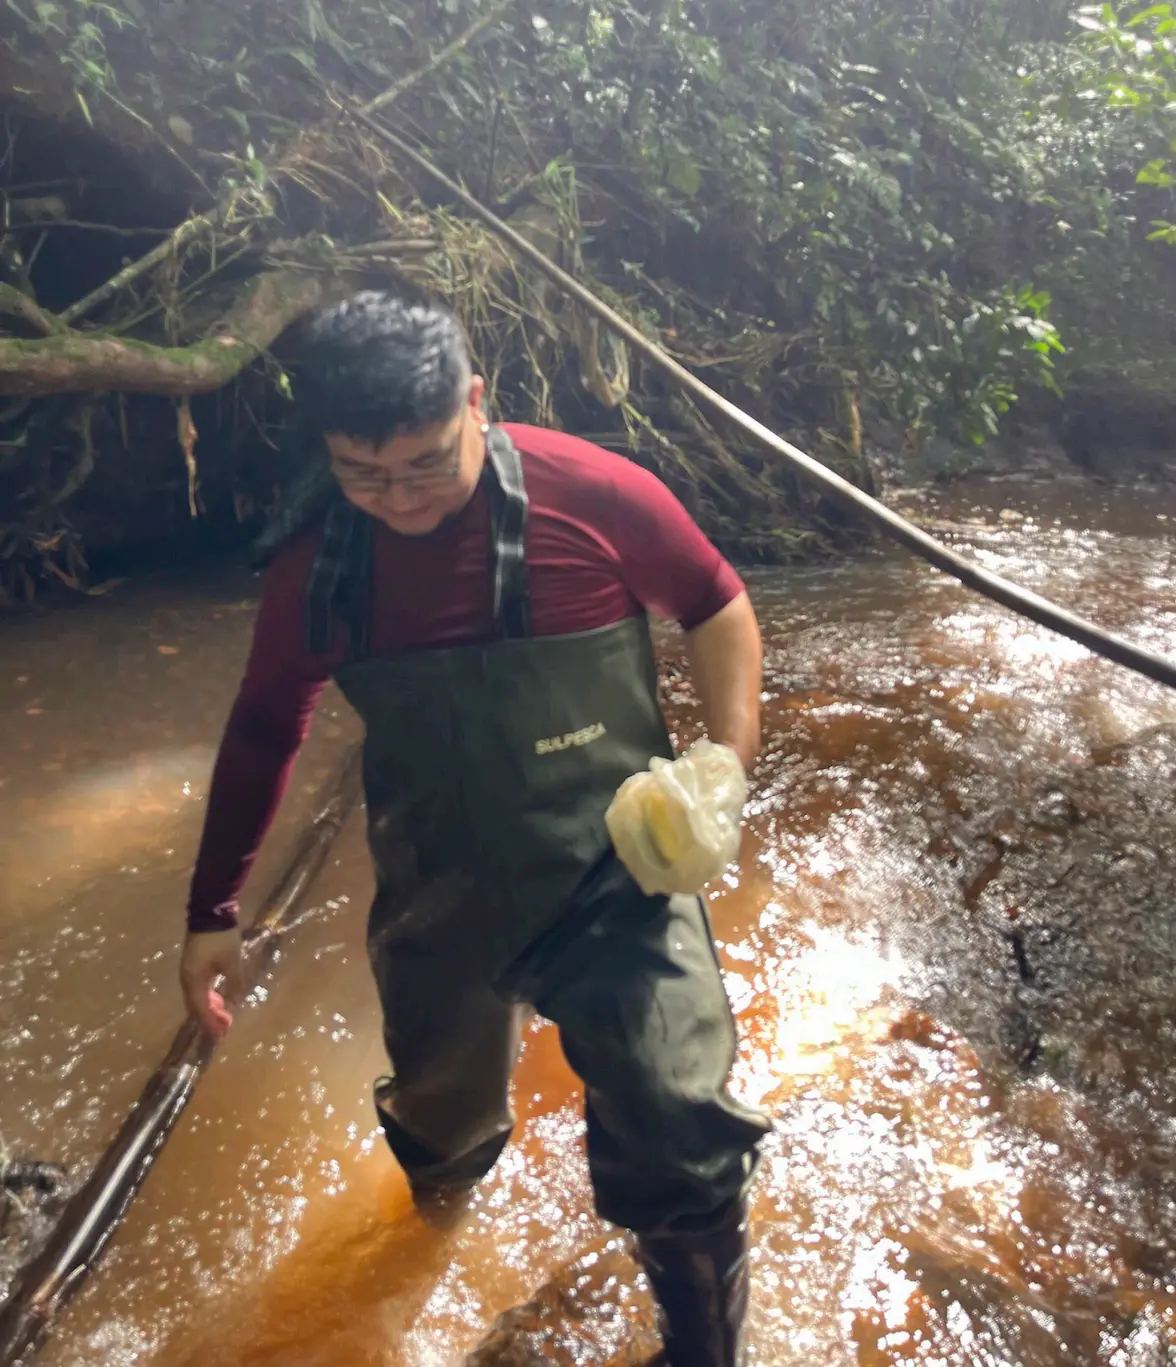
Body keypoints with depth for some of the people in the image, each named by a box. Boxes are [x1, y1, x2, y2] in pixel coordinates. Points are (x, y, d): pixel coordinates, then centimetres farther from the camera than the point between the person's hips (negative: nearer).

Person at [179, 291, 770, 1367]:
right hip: (440, 902, 4)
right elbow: (265, 729, 7)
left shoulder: (593, 496, -17)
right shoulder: (315, 565, -7)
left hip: (616, 880, -3)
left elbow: (716, 609, -1)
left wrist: (728, 766, -14)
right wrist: (215, 911, 10)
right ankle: (449, 1159, 66)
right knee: (440, 1102, 25)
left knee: (681, 1150, -7)